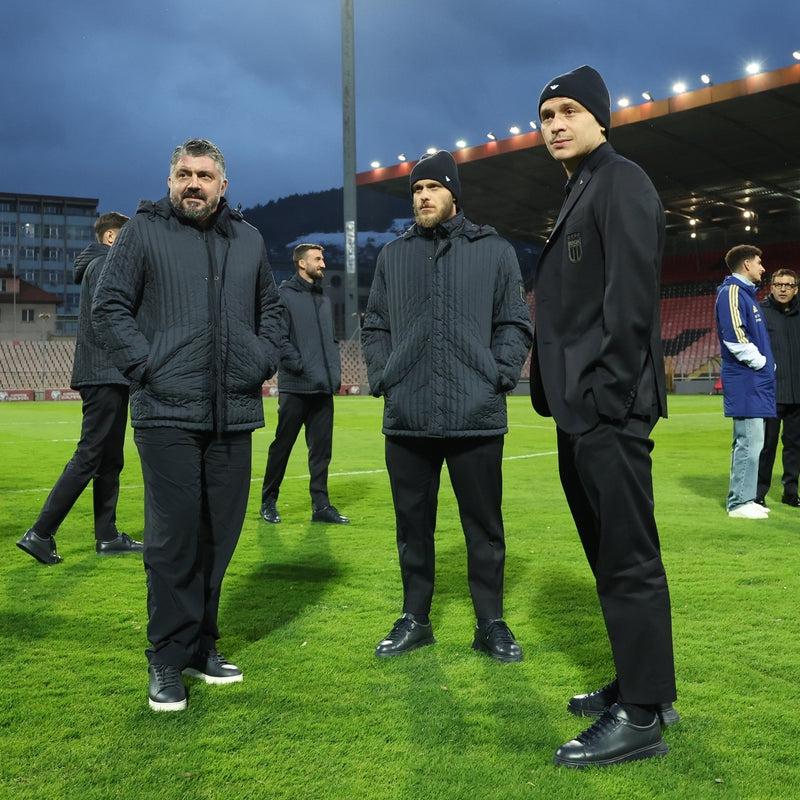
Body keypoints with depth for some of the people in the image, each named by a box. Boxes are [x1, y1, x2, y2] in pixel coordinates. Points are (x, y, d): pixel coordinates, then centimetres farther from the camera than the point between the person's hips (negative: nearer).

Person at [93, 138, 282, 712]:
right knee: (173, 535, -4)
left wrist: (263, 363, 9)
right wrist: (144, 366, -10)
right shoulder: (144, 232, 2)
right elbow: (110, 305, 0)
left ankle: (202, 646, 22)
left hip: (234, 414, 4)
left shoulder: (248, 240, 14)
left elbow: (271, 309, 24)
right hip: (168, 412, -4)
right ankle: (168, 660, 8)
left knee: (220, 534, 9)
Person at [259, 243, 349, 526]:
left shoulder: (323, 299, 19)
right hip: (295, 387, -6)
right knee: (282, 444, 3)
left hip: (324, 388, 7)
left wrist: (335, 370, 10)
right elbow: (279, 339, -12)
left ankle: (321, 505, 13)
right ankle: (269, 501, 15)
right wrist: (301, 366, -16)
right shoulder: (284, 295, -4)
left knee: (321, 448, 7)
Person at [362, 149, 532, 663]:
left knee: (485, 527, 5)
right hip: (407, 419, 2)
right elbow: (375, 326, 17)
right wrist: (383, 378, 3)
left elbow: (516, 324, 6)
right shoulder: (393, 256, 13)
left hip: (477, 418, -2)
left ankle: (491, 624, 18)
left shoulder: (494, 251, 7)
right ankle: (415, 619, 24)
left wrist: (500, 376, -7)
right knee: (413, 525, 10)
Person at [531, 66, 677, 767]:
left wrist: (606, 395, -20)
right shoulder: (579, 195, 22)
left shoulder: (621, 183, -7)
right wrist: (567, 399, 14)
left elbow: (630, 299, -17)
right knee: (610, 554, 15)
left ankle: (642, 716, 5)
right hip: (581, 414, 10)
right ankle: (640, 685, 27)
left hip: (608, 410, -10)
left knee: (629, 559, -4)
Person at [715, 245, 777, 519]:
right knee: (749, 442, -10)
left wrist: (767, 363, 11)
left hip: (756, 381, 10)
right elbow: (734, 335, -20)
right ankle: (739, 503, -6)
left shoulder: (746, 293, 22)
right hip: (746, 381, -10)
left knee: (750, 442, 11)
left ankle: (744, 499, 16)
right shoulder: (731, 292, -8)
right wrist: (761, 362, -12)